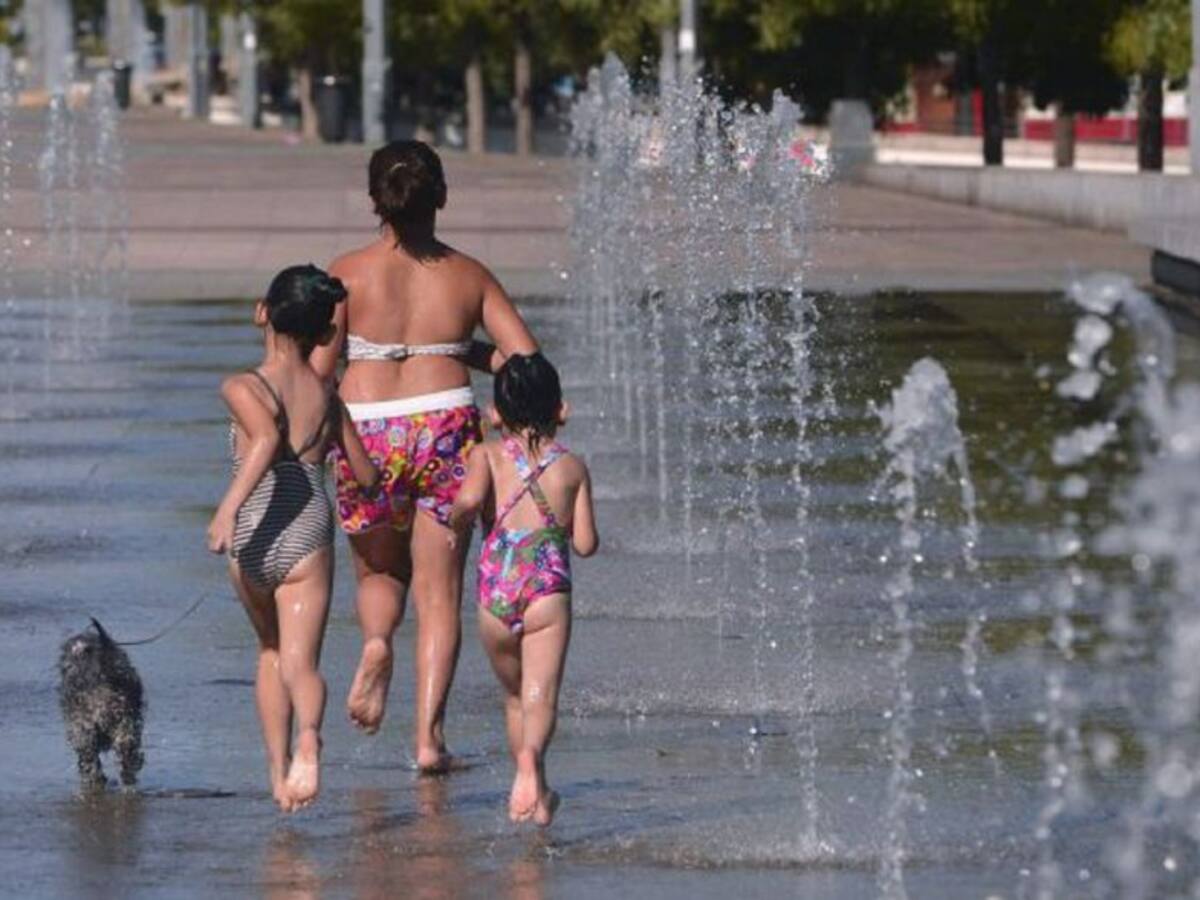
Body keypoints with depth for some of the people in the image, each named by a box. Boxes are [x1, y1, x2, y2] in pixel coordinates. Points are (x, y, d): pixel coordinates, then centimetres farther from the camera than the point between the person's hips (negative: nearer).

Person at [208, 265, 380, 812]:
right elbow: (367, 476, 15)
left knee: (271, 653, 24)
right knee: (300, 662, -6)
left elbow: (267, 437, -25)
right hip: (309, 537, 0)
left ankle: (277, 770, 23)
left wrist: (229, 505, -32)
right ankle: (307, 738, -39)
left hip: (253, 541, 0)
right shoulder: (327, 396, 8)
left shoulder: (244, 389, -3)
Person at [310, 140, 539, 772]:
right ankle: (429, 732, -2)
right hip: (445, 429, 0)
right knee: (438, 589, 8)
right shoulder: (468, 276, 3)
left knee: (379, 572, 21)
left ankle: (375, 642, -12)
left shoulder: (348, 274, -2)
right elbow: (526, 358, 2)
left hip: (368, 433, 0)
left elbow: (317, 370, -5)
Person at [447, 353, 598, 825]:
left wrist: (457, 524, 6)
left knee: (515, 696, 19)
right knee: (541, 695, -10)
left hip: (495, 587, 1)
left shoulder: (487, 455, 6)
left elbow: (469, 498, -16)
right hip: (548, 587, -1)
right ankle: (529, 759, -40)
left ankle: (536, 791, 27)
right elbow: (586, 543, 6)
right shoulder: (572, 466, 9)